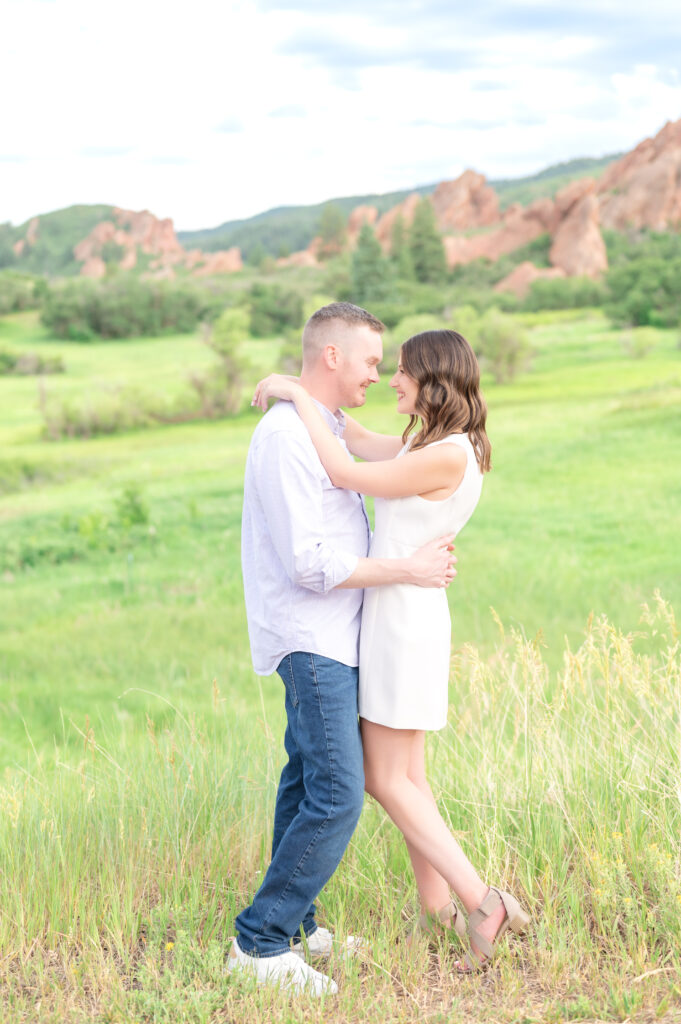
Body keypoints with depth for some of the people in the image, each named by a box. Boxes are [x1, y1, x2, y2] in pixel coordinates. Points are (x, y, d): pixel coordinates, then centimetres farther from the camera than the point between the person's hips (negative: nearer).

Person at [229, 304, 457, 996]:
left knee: (308, 783, 14)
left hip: (327, 636, 10)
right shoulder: (286, 437, -20)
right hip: (311, 641, -10)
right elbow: (308, 563, -24)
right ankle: (260, 942, -4)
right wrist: (407, 570, -18)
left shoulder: (325, 427, 13)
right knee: (337, 796, -12)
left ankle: (294, 926, 22)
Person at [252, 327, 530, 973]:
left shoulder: (449, 456, -19)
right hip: (395, 621, 10)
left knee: (387, 781, -3)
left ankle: (482, 903, -2)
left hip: (406, 622, -10)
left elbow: (346, 474, -18)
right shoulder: (427, 445, 10)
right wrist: (294, 388, 8)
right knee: (404, 776, 14)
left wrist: (300, 397, -10)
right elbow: (358, 440, 18)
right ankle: (435, 909, 21)